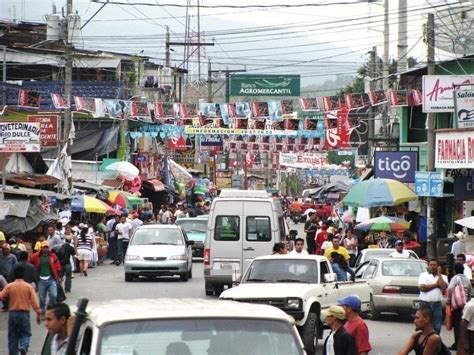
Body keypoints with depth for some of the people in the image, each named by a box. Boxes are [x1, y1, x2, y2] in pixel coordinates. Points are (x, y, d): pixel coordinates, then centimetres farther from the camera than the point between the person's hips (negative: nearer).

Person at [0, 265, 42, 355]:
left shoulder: (9, 286, -4)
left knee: (13, 336, 11)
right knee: (25, 334, 8)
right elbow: (34, 302, -6)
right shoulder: (29, 287, -5)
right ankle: (23, 347, -21)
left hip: (12, 313, 1)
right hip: (24, 314, -1)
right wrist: (38, 314, -1)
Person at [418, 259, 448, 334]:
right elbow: (422, 287, -9)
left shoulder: (442, 277, 11)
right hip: (425, 304, -2)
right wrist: (436, 285, -4)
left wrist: (438, 274, -1)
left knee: (437, 327, 0)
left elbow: (443, 286, -9)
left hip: (437, 304, 2)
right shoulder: (423, 275, 7)